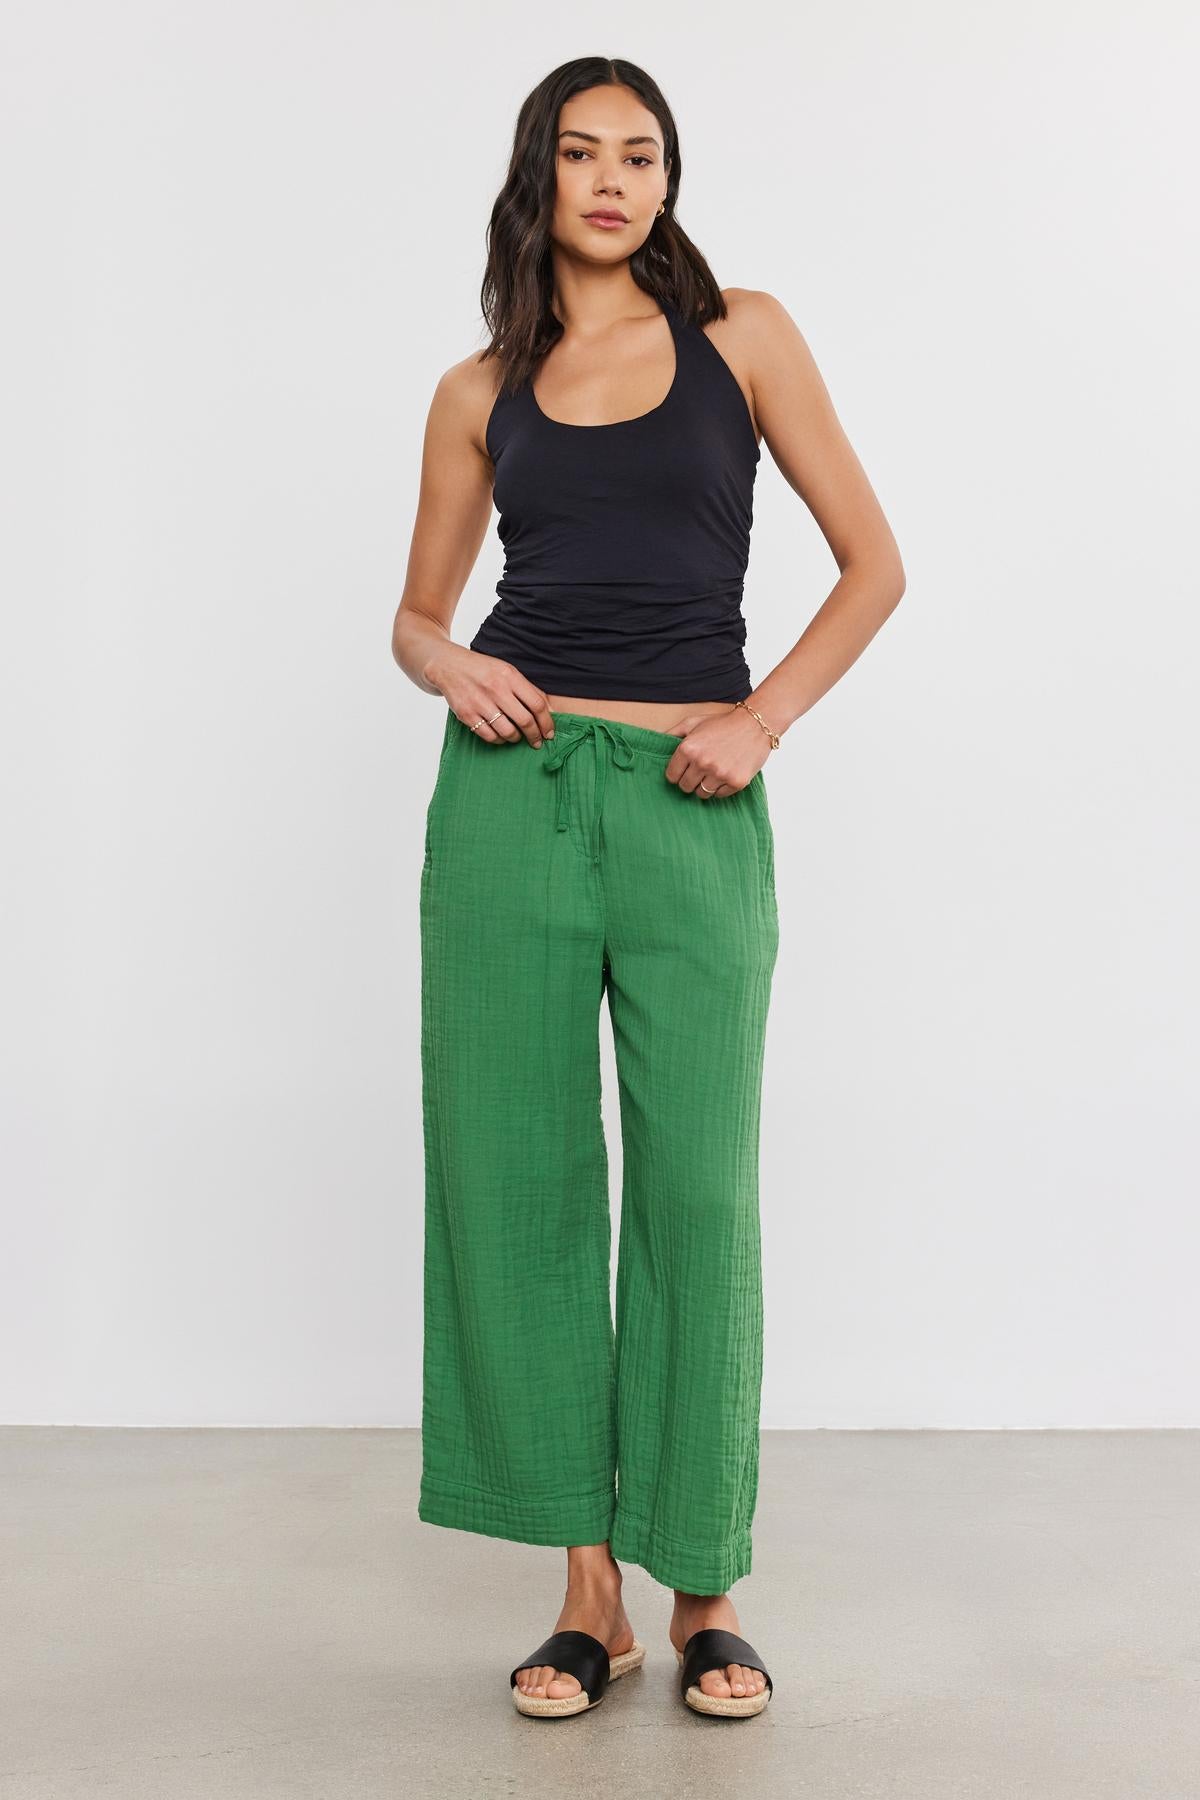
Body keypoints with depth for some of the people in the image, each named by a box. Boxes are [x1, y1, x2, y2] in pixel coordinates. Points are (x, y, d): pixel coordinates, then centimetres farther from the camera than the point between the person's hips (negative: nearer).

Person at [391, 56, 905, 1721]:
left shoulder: (742, 337, 7)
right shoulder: (481, 392, 12)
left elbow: (873, 563, 7)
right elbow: (418, 612, 18)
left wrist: (767, 717, -6)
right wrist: (451, 667, -5)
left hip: (693, 807, -2)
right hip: (514, 791, 2)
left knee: (698, 1190, -2)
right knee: (521, 1178, 1)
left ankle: (702, 1590, 13)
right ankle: (587, 1591, 12)